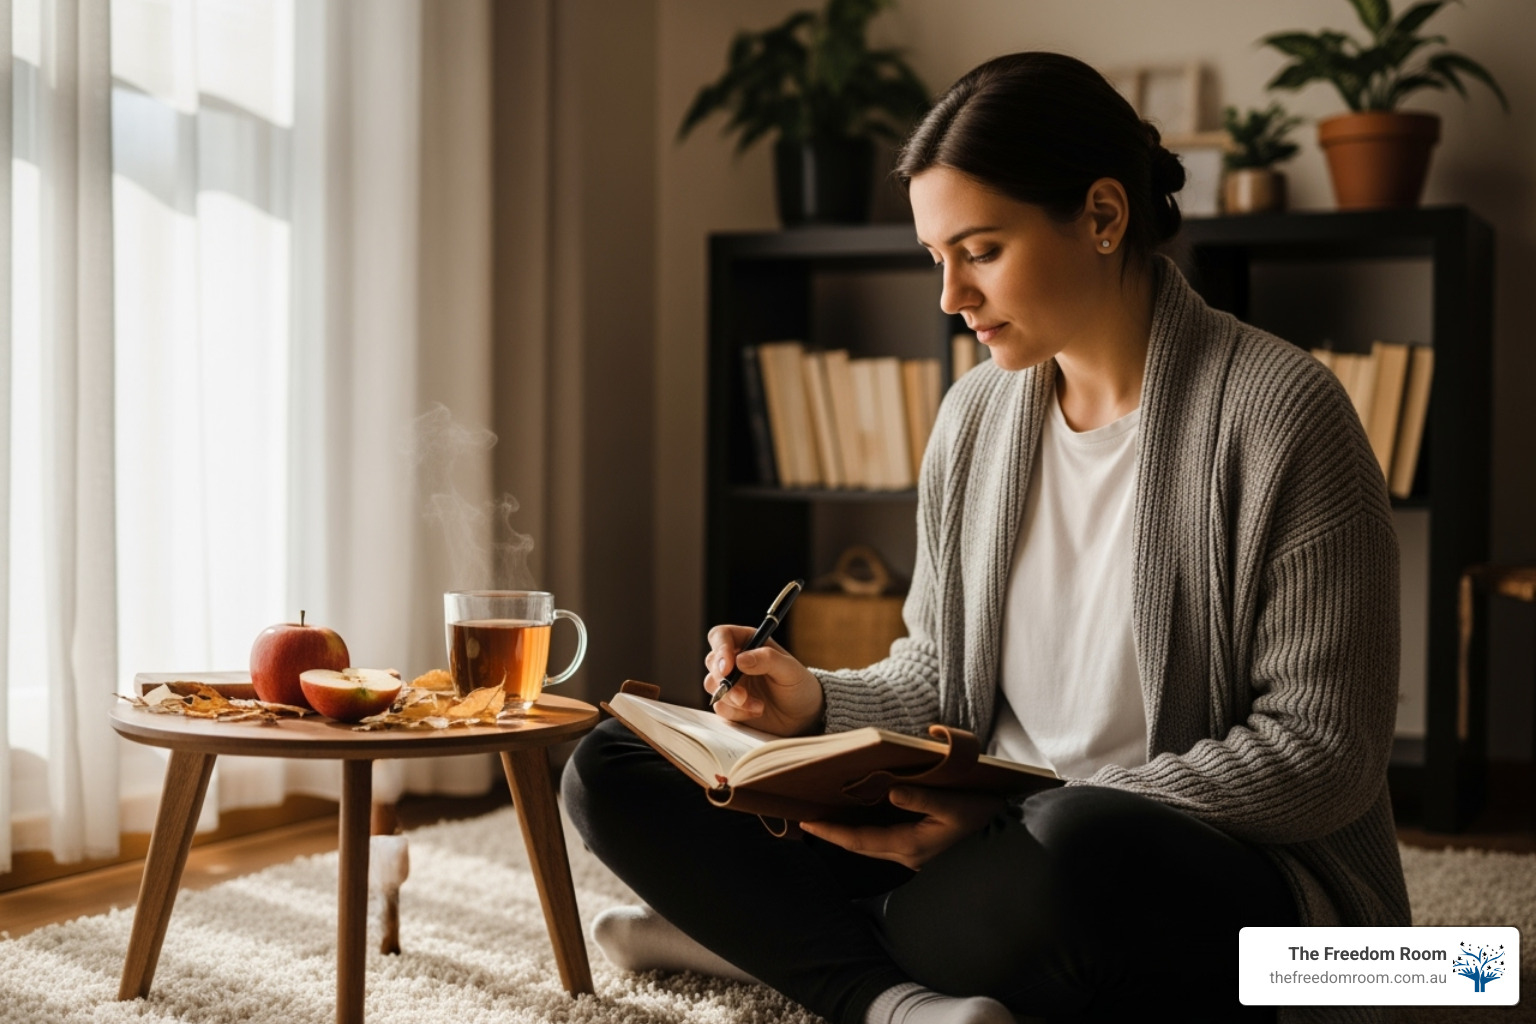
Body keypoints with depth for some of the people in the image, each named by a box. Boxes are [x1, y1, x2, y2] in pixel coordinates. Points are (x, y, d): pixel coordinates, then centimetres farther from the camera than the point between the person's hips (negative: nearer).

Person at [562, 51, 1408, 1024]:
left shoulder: (1277, 413, -13)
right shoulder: (976, 415, 7)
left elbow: (1323, 751, -16)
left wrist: (1046, 819, -23)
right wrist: (818, 704, -9)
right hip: (989, 843, 7)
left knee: (1071, 851, -44)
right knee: (613, 767, -1)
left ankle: (775, 935, -14)